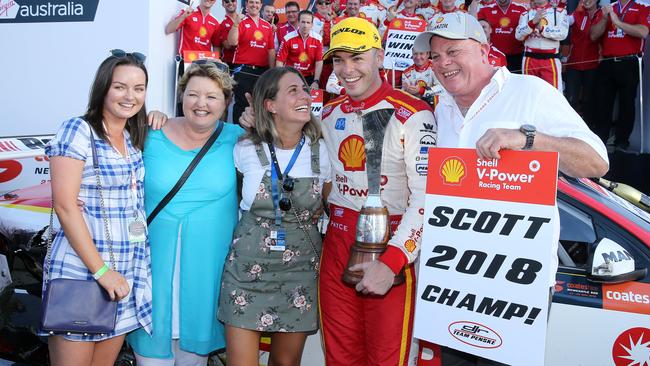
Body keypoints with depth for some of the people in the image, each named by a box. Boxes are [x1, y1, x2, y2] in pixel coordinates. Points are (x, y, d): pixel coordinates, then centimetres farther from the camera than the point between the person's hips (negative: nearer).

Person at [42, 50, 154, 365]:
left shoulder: (136, 138, 12)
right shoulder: (77, 131, -8)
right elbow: (65, 206, -13)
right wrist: (100, 270, -16)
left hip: (129, 274, 6)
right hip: (79, 271, -6)